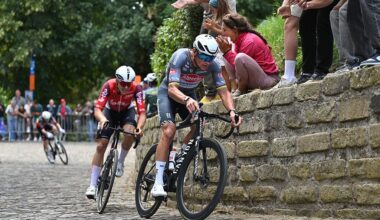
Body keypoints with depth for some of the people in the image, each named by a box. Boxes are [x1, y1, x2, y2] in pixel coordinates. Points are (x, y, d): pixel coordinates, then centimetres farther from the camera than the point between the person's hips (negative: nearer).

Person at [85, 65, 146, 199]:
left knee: (130, 133, -33)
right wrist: (102, 119, -59)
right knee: (101, 145, -11)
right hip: (110, 111, 0)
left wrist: (139, 128, -53)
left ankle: (120, 162, -7)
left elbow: (142, 112, -34)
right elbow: (98, 109, -37)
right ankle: (92, 185, -6)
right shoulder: (109, 86, -33)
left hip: (127, 111, 0)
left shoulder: (136, 88, -31)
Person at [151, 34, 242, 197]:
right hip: (168, 93, -5)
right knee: (169, 130, -24)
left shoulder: (212, 65, -23)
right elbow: (172, 88, -42)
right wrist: (187, 100, -62)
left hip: (189, 95, 5)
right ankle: (158, 184, -25)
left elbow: (223, 91, -25)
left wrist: (231, 110, -44)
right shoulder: (180, 57, -34)